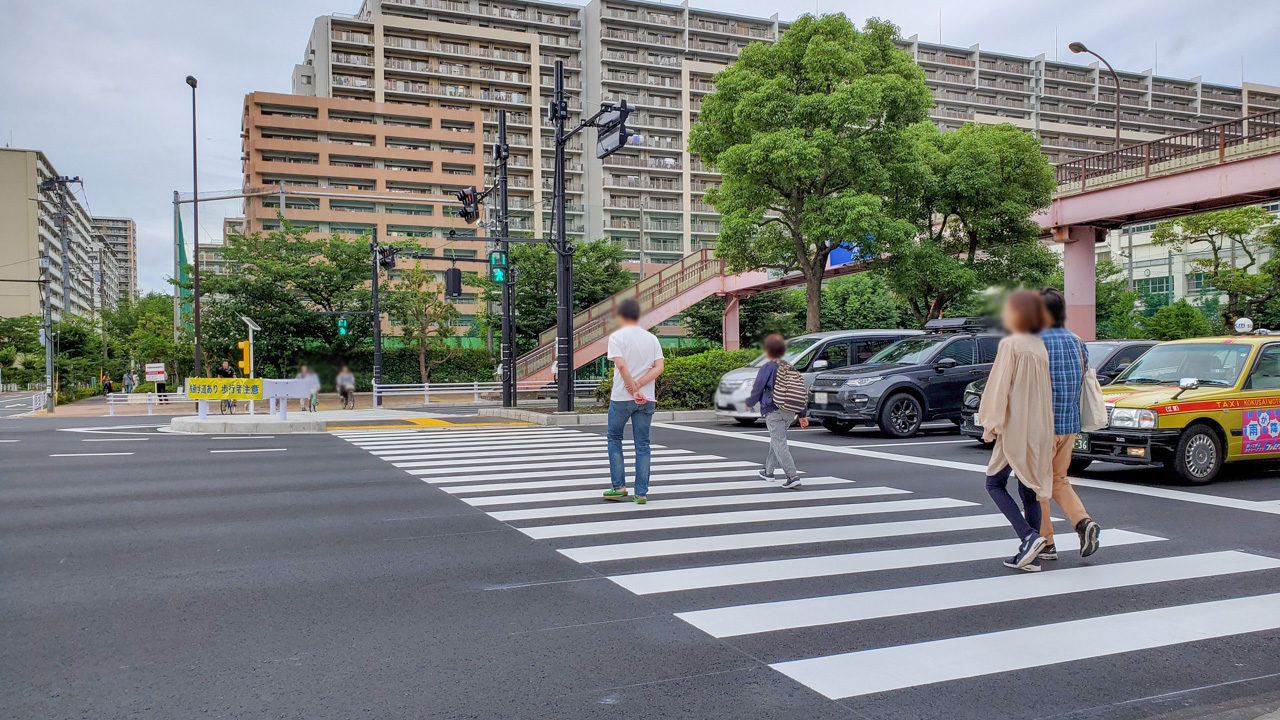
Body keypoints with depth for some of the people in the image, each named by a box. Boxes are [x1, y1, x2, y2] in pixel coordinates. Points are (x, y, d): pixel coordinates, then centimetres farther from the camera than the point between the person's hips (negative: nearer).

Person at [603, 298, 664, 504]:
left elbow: (621, 365, -17)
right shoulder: (652, 338, 9)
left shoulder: (617, 337, -5)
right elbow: (660, 367, -1)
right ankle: (641, 493, 5)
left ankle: (619, 487, 11)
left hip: (621, 398, -3)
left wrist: (633, 390, -12)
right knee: (642, 445, 6)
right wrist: (639, 385, -7)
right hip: (647, 399, 4)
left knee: (614, 439, 14)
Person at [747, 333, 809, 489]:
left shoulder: (766, 368, -8)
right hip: (790, 412, 8)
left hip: (774, 412, -7)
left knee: (780, 444, -9)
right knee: (776, 441, 22)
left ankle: (793, 477, -19)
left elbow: (757, 390, -5)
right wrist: (803, 414, 15)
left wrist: (749, 404, 15)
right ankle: (768, 471, 35)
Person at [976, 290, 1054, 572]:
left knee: (995, 483, 6)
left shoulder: (1010, 345, -12)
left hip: (1016, 427, -7)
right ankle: (1031, 555, 12)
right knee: (1030, 488, 11)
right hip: (1039, 430, 7)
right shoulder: (1040, 346, 10)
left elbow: (1001, 386, -14)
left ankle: (1029, 536, -10)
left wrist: (993, 423, -9)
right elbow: (1043, 389, 14)